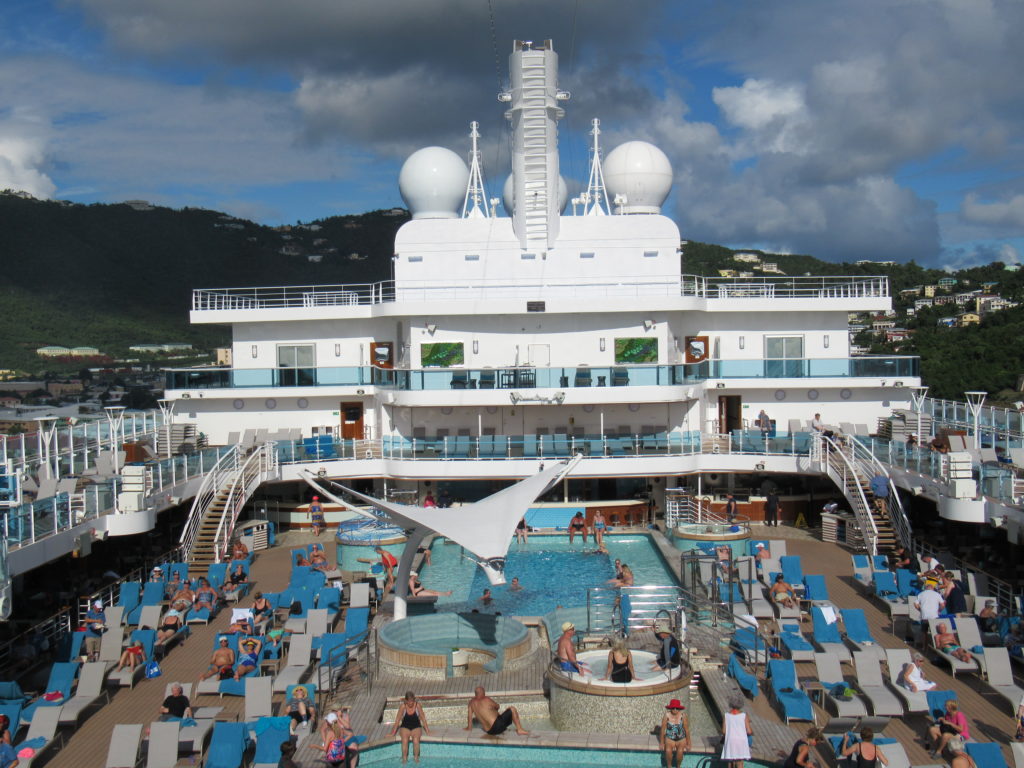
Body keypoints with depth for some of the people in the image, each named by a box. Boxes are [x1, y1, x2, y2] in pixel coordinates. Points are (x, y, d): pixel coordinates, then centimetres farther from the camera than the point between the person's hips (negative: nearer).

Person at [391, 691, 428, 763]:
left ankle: (416, 758, -15)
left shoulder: (417, 705, -9)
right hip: (405, 727, 0)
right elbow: (398, 719, -5)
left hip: (416, 727, 0)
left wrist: (427, 730, -3)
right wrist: (393, 732, -6)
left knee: (416, 740, -30)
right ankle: (404, 758, -19)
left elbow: (423, 718, -2)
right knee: (405, 740, -30)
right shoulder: (402, 706, -10)